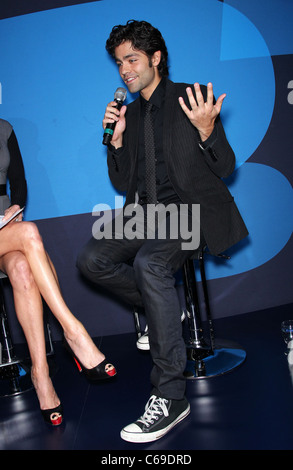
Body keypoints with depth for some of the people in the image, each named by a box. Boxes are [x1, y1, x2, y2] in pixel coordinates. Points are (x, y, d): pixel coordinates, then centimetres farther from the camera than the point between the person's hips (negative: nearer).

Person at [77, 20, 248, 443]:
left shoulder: (193, 97, 2)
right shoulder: (129, 111, 16)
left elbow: (225, 168, -2)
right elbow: (123, 183, 14)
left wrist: (206, 130, -22)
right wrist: (116, 139, -1)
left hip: (189, 207, -5)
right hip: (144, 210, 6)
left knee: (149, 263, -34)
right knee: (92, 260, -19)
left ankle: (170, 396, -25)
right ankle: (161, 306, 9)